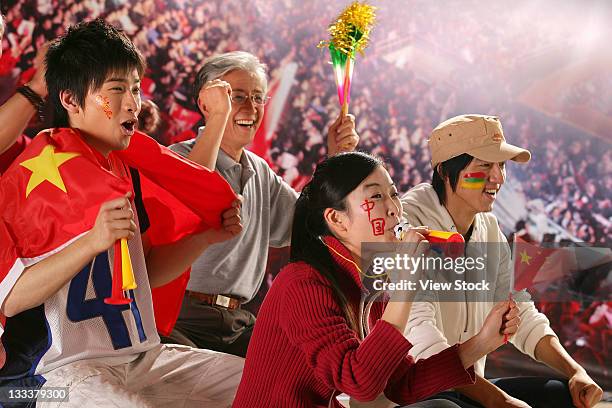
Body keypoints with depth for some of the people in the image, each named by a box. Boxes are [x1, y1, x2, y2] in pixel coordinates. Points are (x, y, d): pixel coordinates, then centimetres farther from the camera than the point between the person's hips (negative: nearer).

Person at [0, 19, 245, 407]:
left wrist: (207, 237, 9)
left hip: (141, 357, 8)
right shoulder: (37, 174, -11)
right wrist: (92, 241, -27)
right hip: (59, 370, -8)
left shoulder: (124, 170, 14)